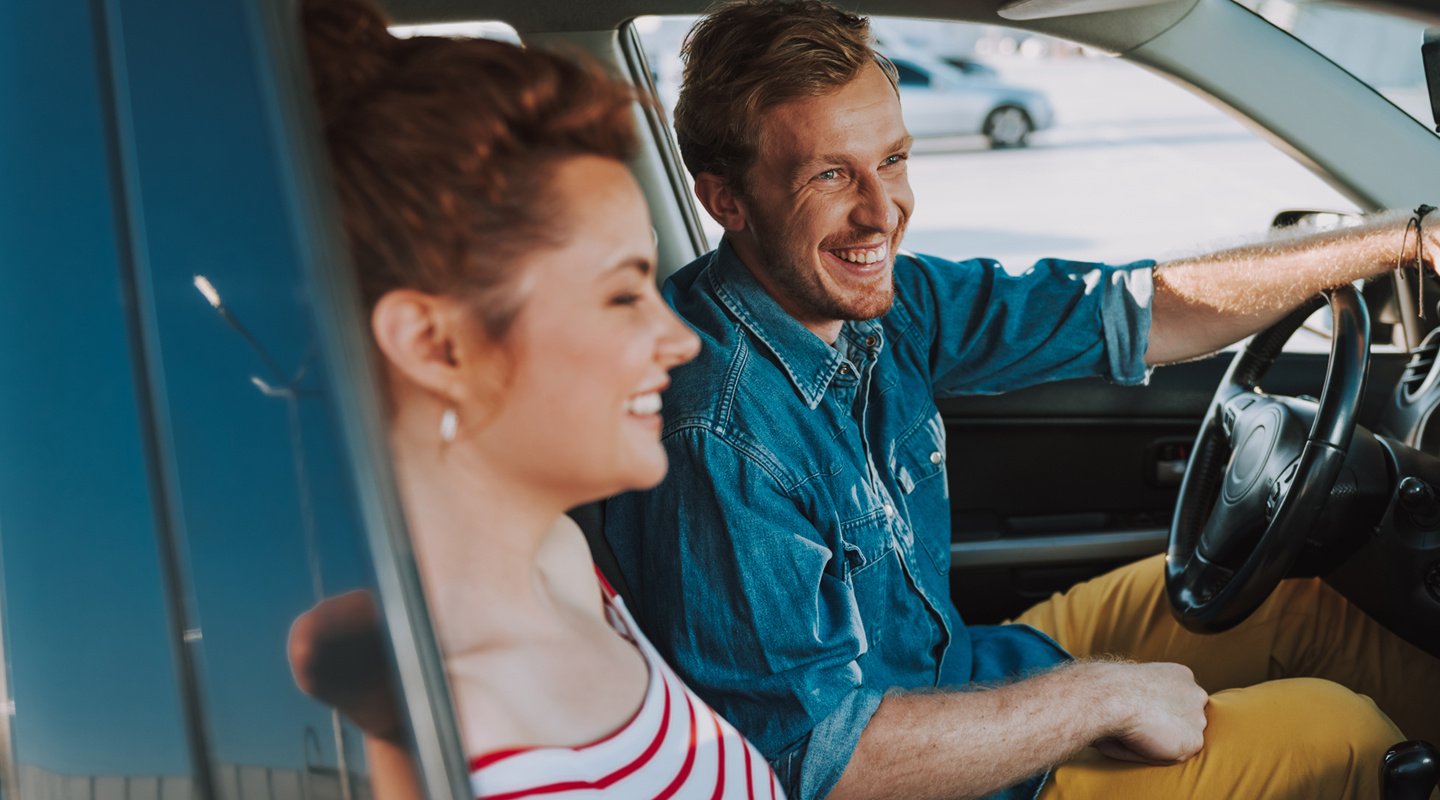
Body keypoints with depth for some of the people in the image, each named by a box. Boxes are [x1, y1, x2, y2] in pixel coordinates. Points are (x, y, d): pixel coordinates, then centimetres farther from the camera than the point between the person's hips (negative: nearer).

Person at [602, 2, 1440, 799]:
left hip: (958, 673, 8)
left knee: (1286, 593, 15)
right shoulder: (718, 441, -33)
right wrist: (1104, 695, -23)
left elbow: (1133, 313, 1)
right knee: (1338, 729, 2)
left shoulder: (878, 299, -8)